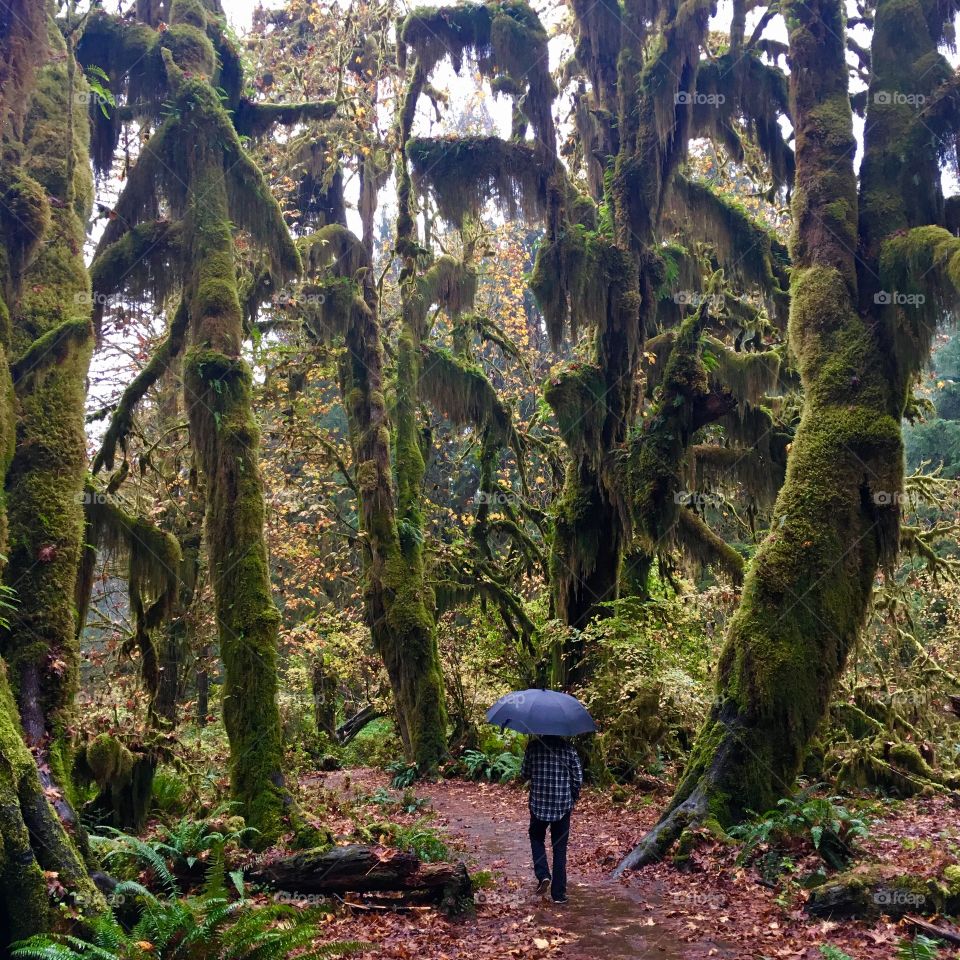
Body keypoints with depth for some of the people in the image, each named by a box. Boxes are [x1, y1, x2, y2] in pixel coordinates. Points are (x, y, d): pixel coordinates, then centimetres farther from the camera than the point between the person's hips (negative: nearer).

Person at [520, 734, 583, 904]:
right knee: (559, 848, 10)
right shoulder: (567, 746, -5)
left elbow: (524, 775, -2)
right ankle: (559, 894, 11)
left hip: (539, 803, 0)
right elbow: (578, 777, -3)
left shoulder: (533, 746, -6)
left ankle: (543, 875, 1)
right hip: (563, 805, 0)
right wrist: (573, 797, 12)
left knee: (537, 839, 22)